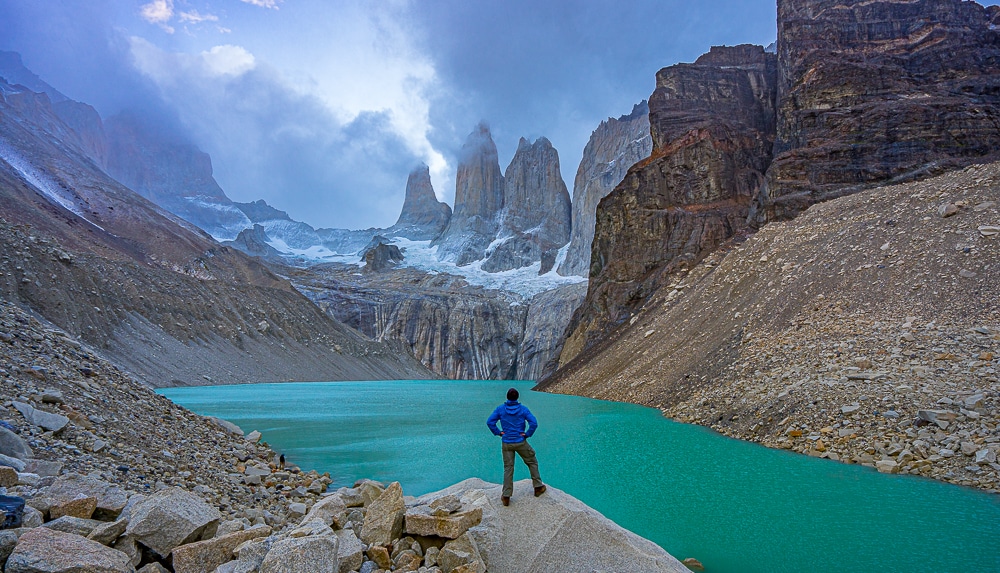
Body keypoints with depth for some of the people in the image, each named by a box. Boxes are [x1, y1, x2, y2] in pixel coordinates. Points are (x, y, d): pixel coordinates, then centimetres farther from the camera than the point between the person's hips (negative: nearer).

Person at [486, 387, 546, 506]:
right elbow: (534, 423, -15)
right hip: (521, 443, -1)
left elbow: (490, 422, -8)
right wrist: (527, 434, -4)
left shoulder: (500, 409, -2)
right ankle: (538, 487, 26)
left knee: (508, 469, 7)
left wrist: (498, 432, 0)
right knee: (532, 462, 18)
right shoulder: (523, 409, -6)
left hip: (506, 443, 2)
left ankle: (506, 497, 7)